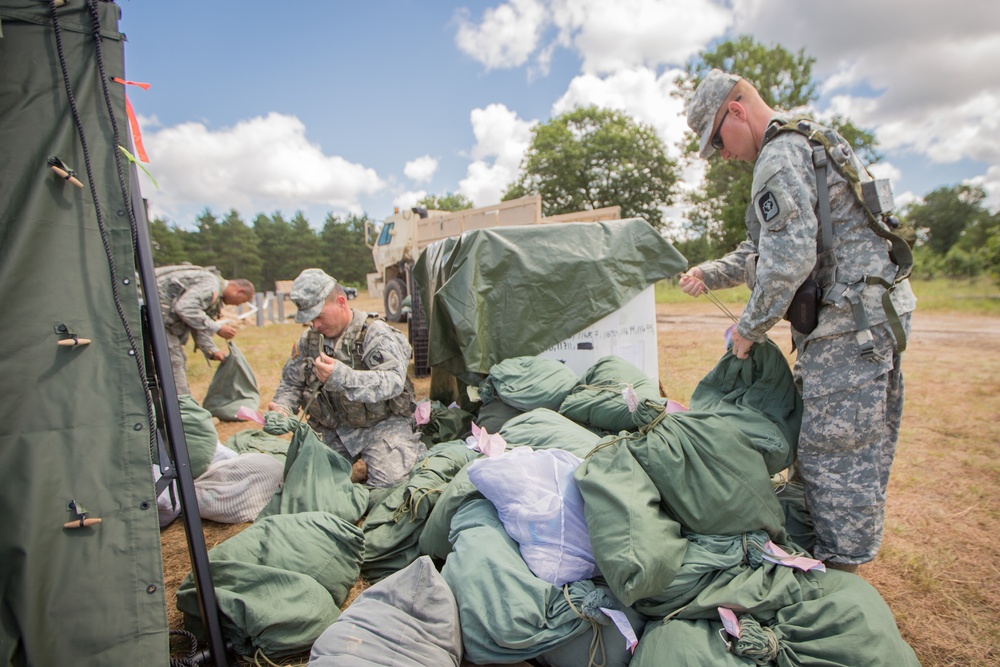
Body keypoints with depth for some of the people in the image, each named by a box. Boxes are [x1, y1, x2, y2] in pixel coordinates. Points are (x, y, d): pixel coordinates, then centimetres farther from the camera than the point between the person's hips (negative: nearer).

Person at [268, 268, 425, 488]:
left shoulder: (375, 334, -14)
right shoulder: (309, 340, 6)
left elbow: (394, 380, -29)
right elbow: (290, 384, 14)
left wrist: (343, 377, -42)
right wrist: (282, 408, -9)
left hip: (382, 423, -5)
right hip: (336, 431, 6)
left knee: (389, 482, -20)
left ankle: (413, 448, 13)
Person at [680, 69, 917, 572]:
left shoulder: (780, 158, -13)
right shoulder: (811, 145, 21)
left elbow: (789, 261, -24)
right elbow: (766, 248, 26)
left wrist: (749, 328, -13)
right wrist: (709, 274, 18)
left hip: (847, 327, -10)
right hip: (869, 321, 10)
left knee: (835, 455, -1)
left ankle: (837, 574, 14)